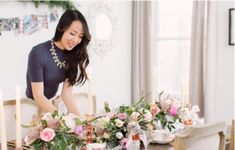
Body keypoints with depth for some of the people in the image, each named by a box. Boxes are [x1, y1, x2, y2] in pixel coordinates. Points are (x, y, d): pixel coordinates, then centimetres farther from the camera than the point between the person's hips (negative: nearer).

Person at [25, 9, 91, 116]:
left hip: (54, 104, 5)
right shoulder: (38, 53, -18)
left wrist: (79, 117, -23)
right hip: (34, 106, -4)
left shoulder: (72, 55, -3)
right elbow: (38, 95, -19)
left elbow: (67, 93, -8)